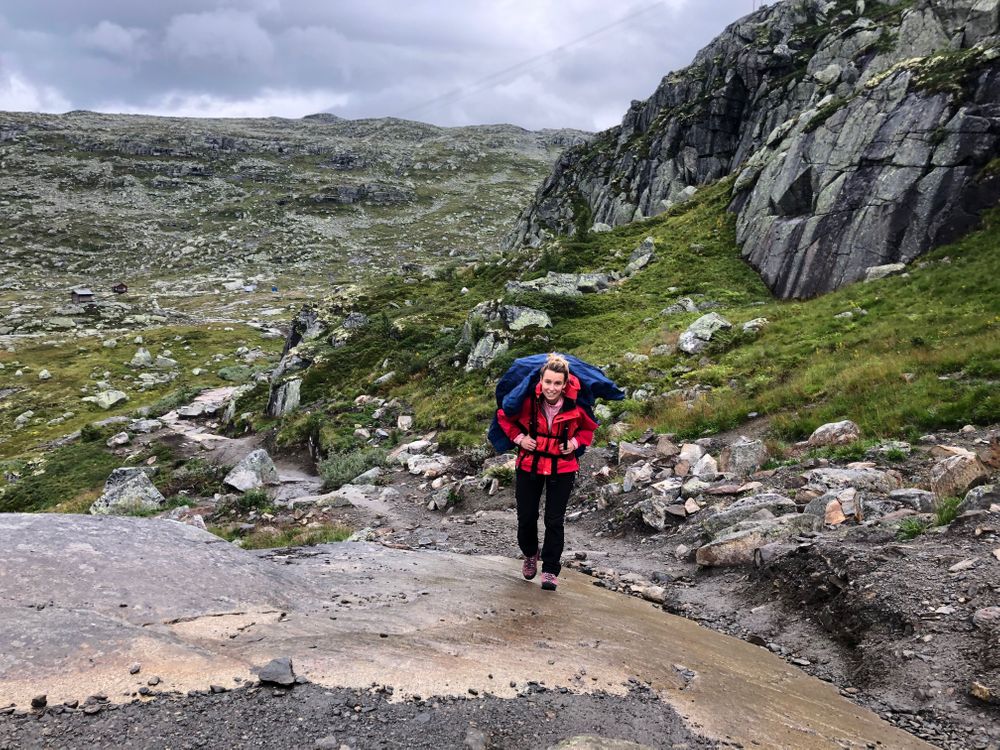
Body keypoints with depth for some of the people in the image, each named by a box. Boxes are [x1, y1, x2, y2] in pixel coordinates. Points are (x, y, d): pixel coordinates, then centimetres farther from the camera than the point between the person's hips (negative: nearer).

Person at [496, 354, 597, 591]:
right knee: (526, 517, 10)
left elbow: (589, 427, 7)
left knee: (554, 521, 0)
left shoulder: (575, 404, -16)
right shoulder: (527, 400, -18)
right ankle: (530, 555, 40)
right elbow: (503, 416, 3)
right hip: (529, 465, 1)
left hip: (562, 469, -1)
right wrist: (518, 437, -9)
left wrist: (576, 442, -9)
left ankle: (550, 570, 14)